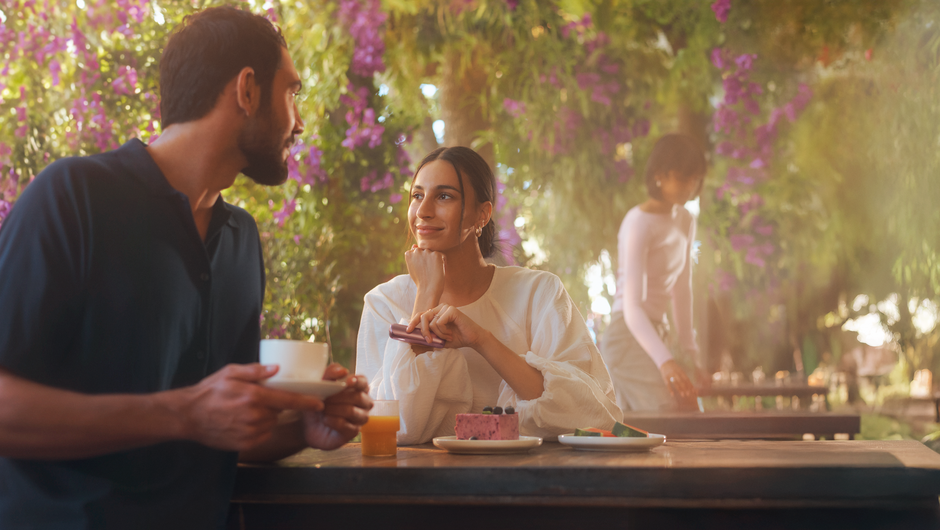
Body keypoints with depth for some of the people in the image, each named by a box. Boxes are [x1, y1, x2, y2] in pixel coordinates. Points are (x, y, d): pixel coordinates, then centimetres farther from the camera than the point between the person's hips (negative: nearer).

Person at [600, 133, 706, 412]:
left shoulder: (685, 221, 12)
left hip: (652, 335, 9)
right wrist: (665, 362, -38)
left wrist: (690, 351, 15)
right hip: (628, 336, -9)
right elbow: (632, 306, -25)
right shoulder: (639, 223, -15)